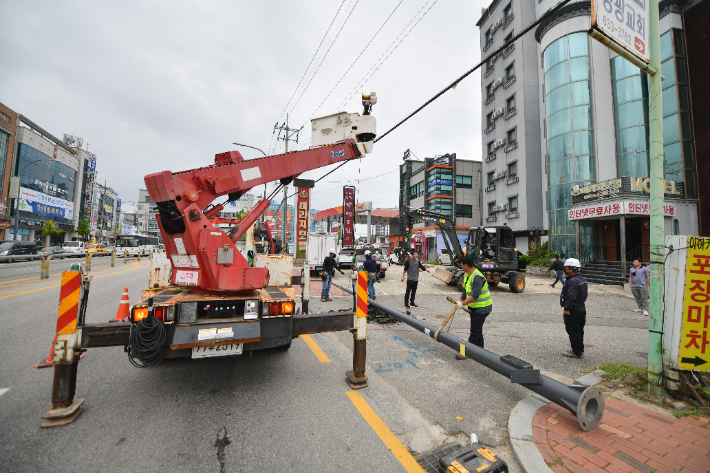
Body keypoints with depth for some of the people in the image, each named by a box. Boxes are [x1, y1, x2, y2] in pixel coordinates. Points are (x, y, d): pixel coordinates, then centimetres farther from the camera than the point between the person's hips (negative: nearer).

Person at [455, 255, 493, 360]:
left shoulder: (477, 277, -26)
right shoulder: (466, 275, 6)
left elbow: (475, 295, -31)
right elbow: (465, 290, 10)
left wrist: (463, 303, -27)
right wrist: (460, 301, -2)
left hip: (482, 307, -10)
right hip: (474, 306, 10)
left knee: (475, 330, -4)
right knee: (477, 329, 17)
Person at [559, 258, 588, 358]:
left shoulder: (572, 281, -22)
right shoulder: (582, 279, 12)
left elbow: (571, 297, -29)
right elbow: (584, 295, 19)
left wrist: (566, 308, -23)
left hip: (572, 310, -10)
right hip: (581, 308, 10)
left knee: (573, 332, 0)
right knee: (579, 331, 19)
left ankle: (577, 352, 9)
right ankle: (580, 350, 30)